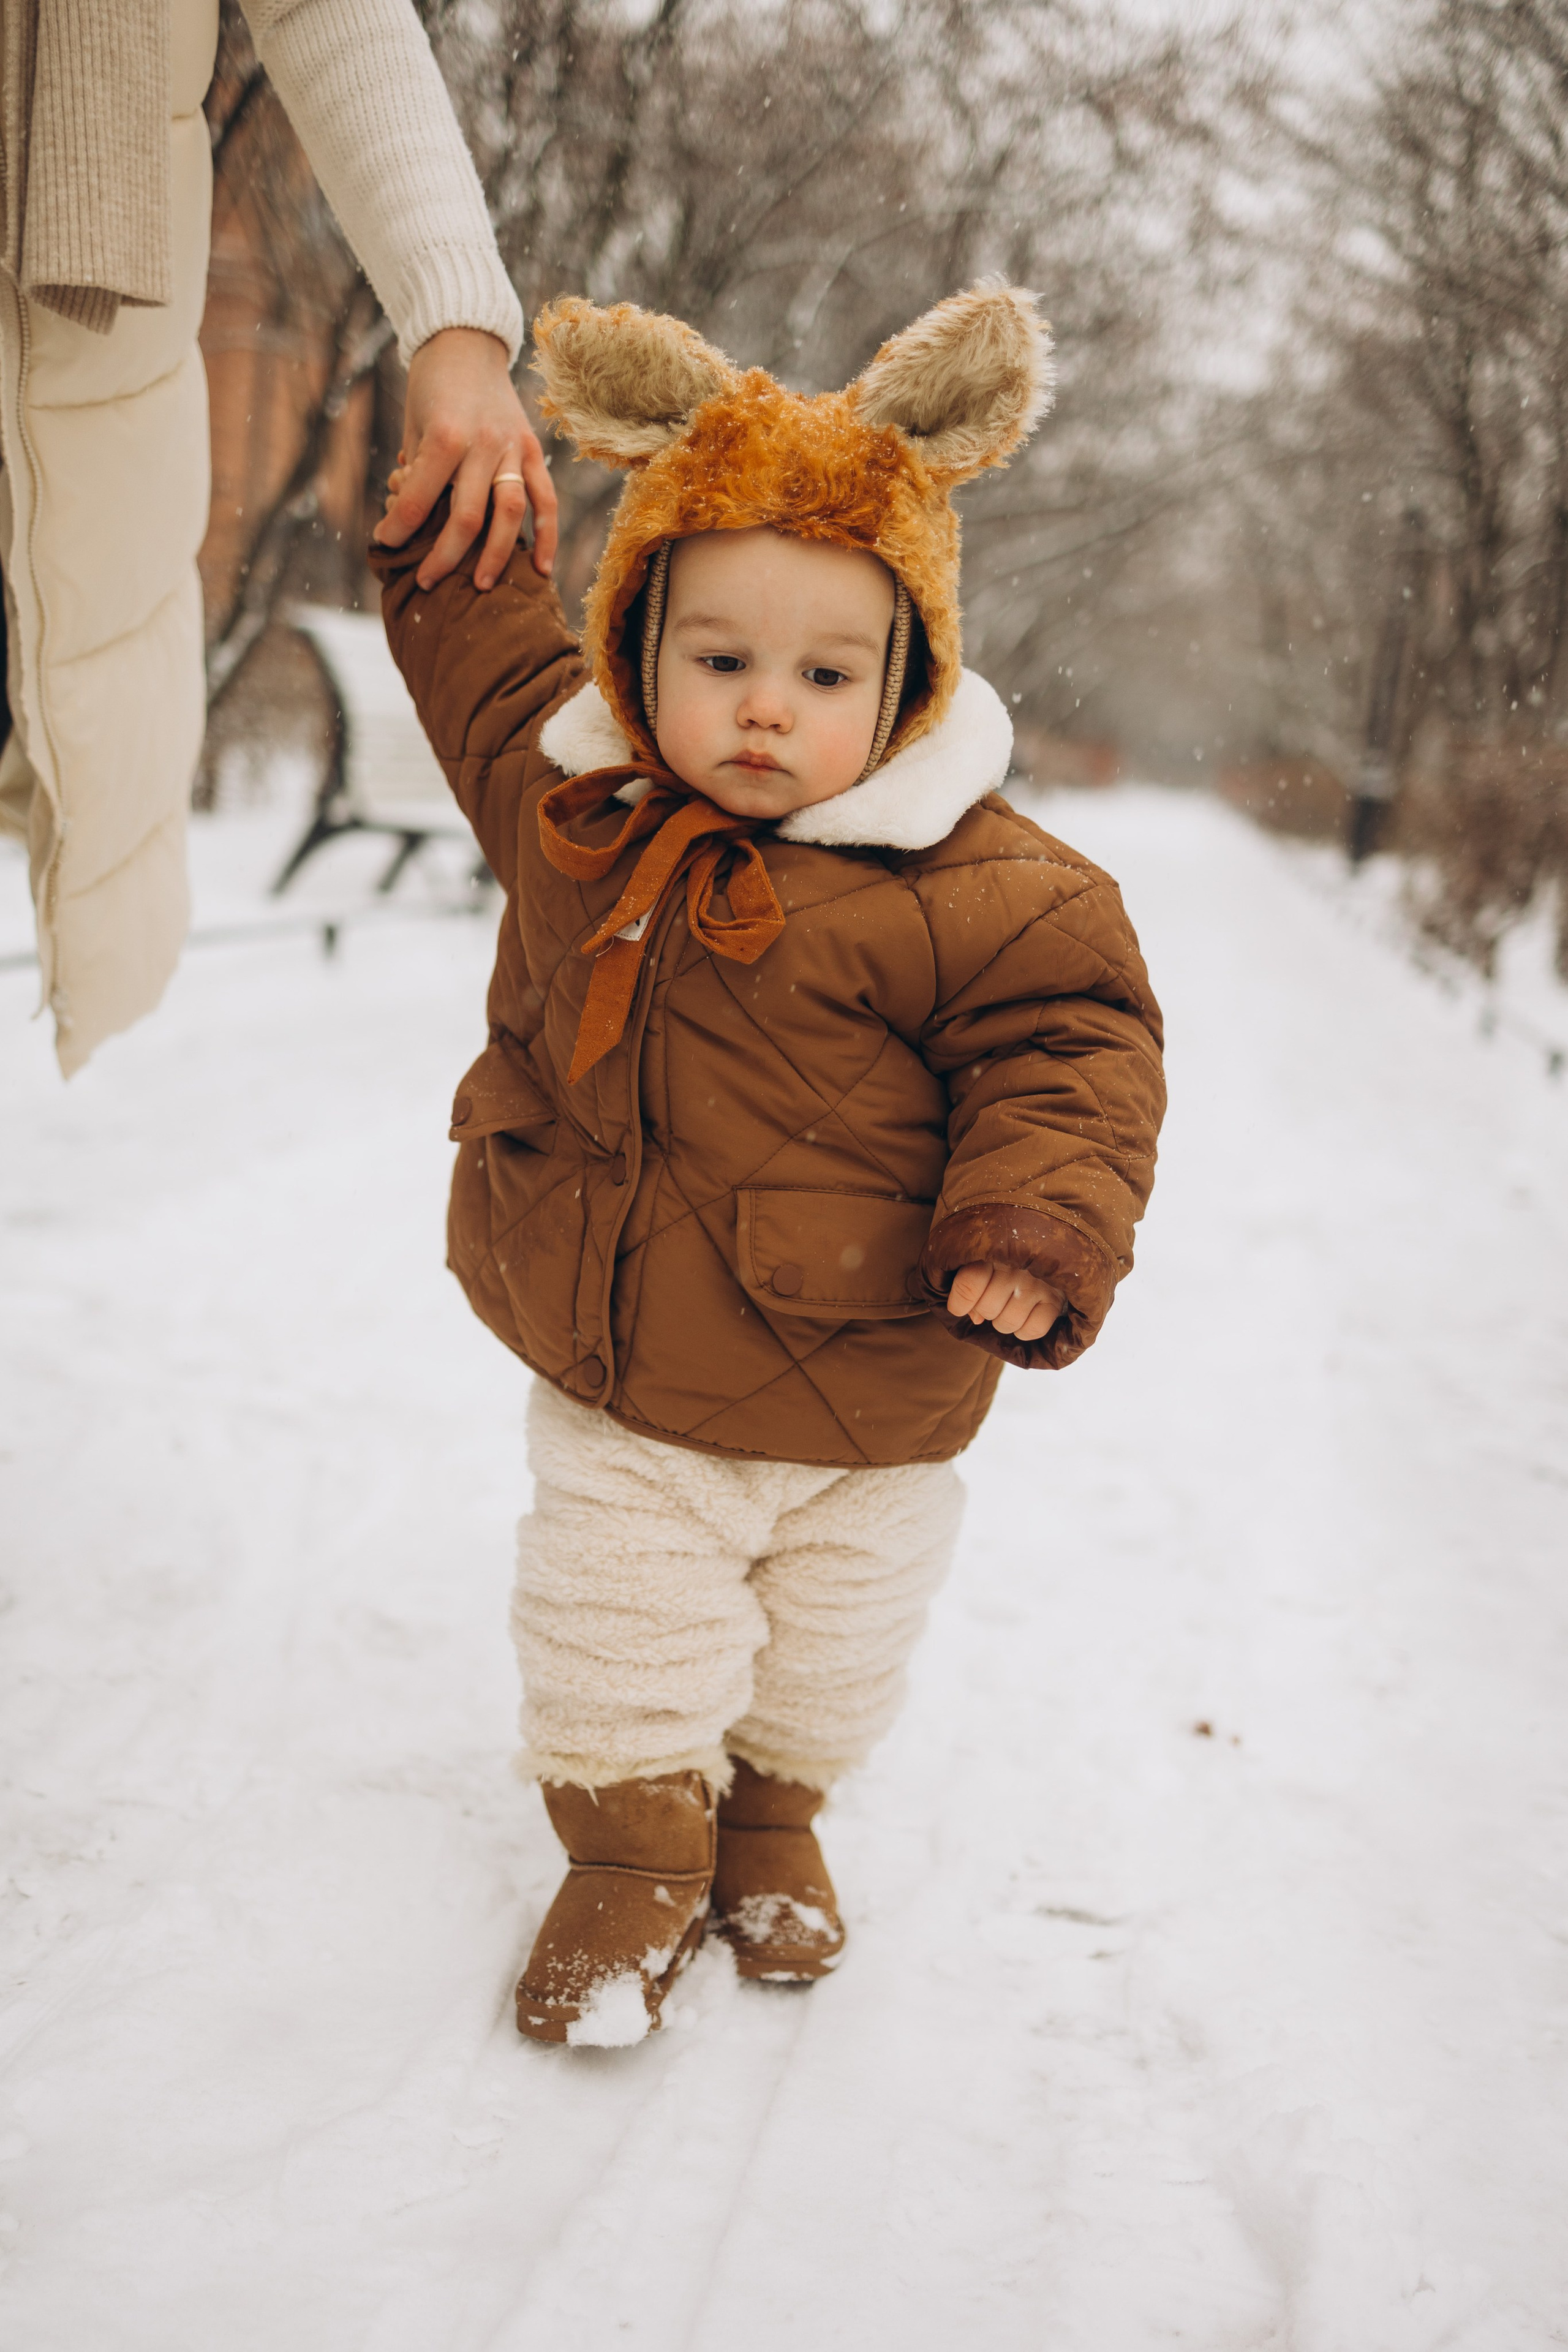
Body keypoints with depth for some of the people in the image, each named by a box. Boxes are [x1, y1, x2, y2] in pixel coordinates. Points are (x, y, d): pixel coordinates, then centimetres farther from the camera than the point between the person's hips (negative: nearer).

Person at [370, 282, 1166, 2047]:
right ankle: (634, 1856, 34)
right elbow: (484, 653, 16)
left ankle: (772, 1821, 46)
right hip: (615, 1384, 2)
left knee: (829, 1643, 19)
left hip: (860, 1409, -2)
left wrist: (1041, 1221, -27)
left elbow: (1072, 1040, -15)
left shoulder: (968, 888, -20)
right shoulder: (567, 797, -5)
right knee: (616, 1626, 11)